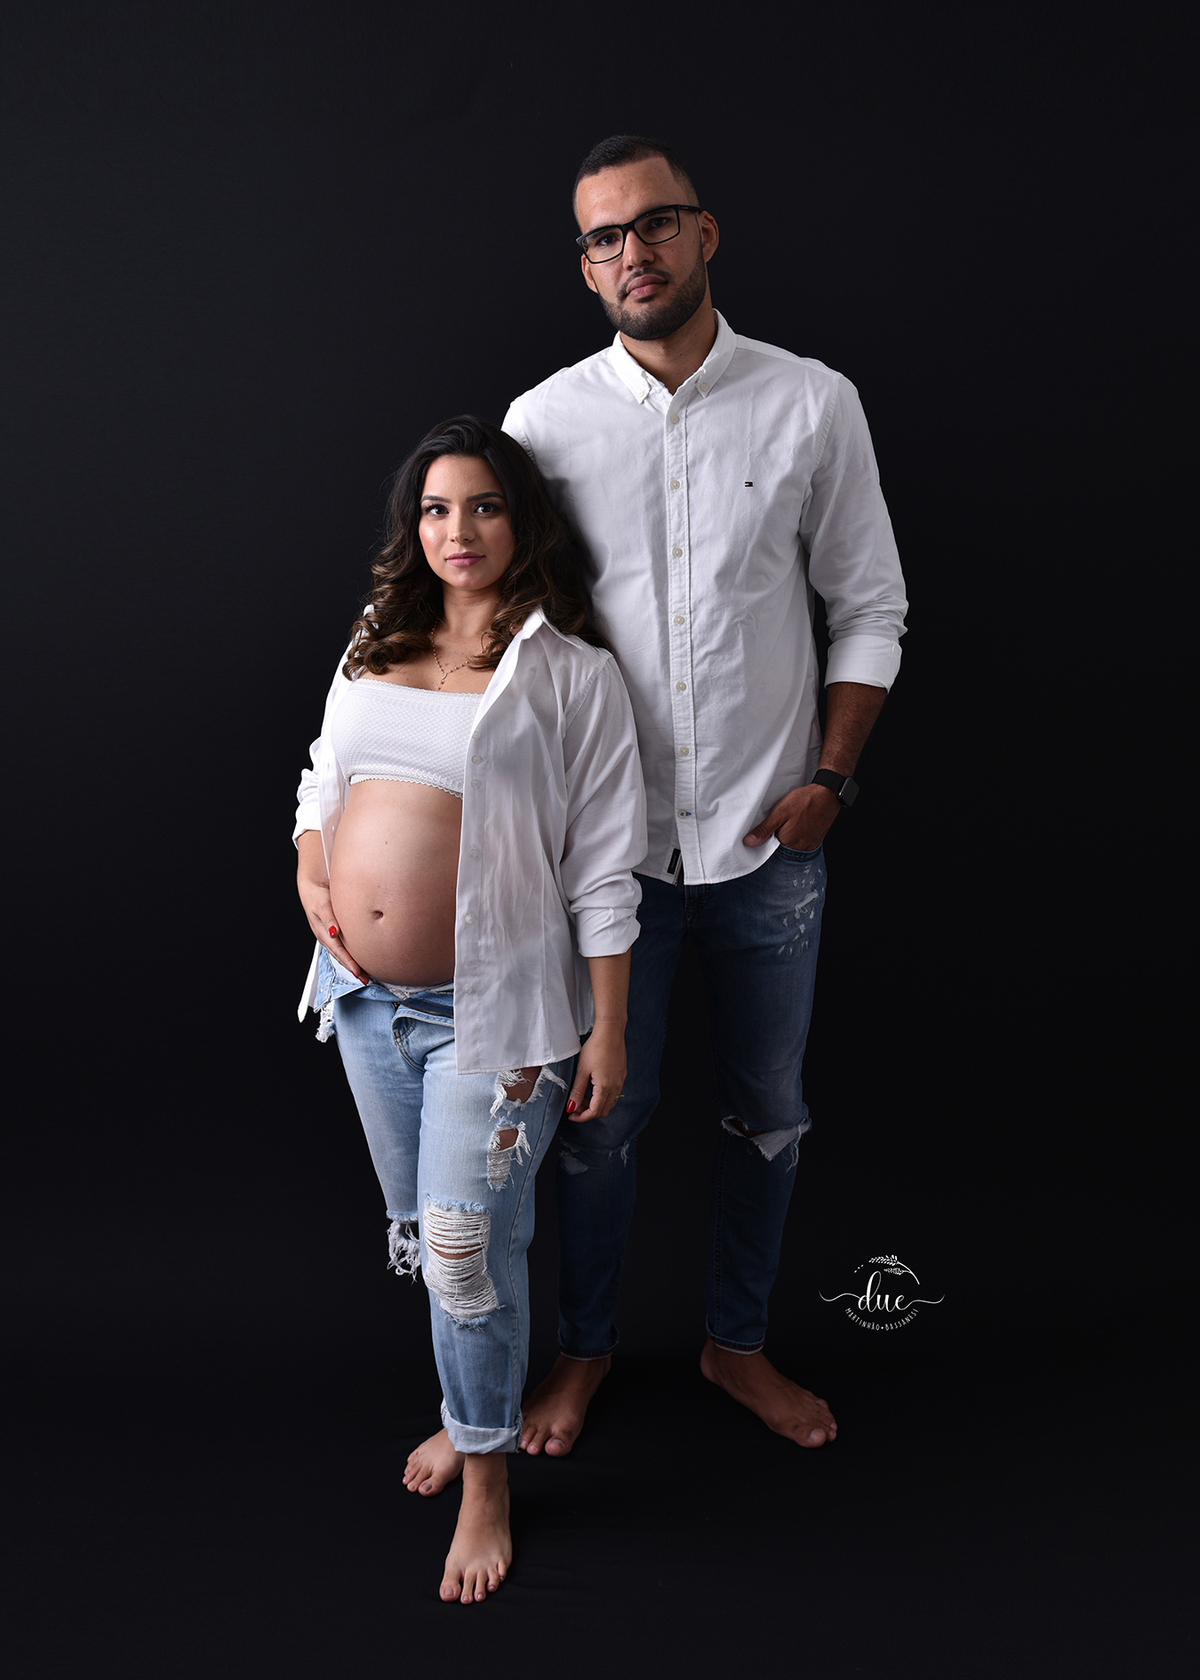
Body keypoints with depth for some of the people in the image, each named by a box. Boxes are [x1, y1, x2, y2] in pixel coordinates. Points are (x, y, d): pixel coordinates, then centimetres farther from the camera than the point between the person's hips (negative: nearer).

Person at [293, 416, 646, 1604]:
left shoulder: (572, 672, -8)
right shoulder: (374, 648, 8)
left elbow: (604, 871, -9)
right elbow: (322, 780, 22)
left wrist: (607, 1033, -9)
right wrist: (310, 870, 1)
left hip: (487, 1008, -5)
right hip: (365, 997, 6)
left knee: (469, 1248, -3)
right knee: (420, 1231, 19)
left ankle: (486, 1474, 20)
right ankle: (475, 1404, 42)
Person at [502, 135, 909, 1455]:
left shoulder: (815, 405, -2)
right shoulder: (542, 423, -3)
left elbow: (869, 605, 4)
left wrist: (829, 778, -4)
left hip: (769, 842, 1)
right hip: (610, 839, -1)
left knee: (767, 1113, 14)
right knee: (600, 1115, 10)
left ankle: (738, 1344, 37)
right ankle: (584, 1347, 35)